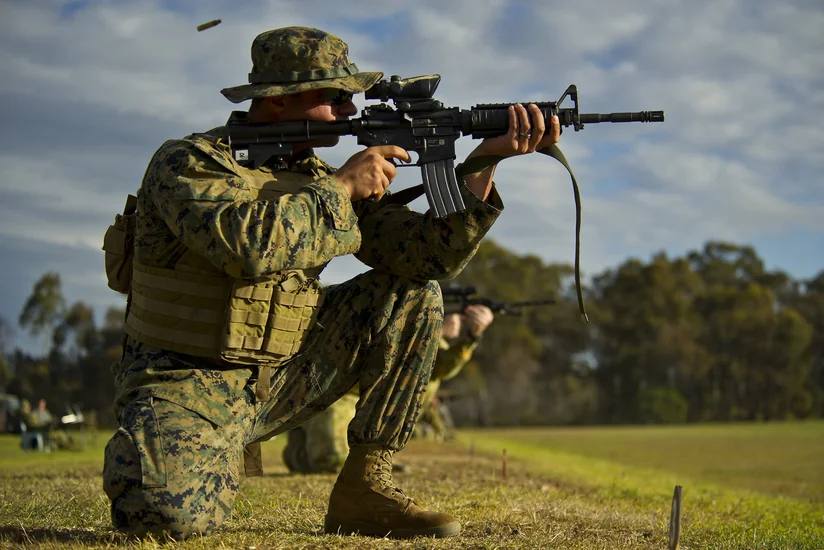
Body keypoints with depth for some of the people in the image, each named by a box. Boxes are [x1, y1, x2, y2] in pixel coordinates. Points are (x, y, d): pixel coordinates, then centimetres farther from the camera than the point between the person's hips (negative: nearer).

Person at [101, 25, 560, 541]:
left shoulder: (321, 178, 6)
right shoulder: (189, 162, -12)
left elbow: (428, 254, -3)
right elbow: (247, 244, -34)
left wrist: (486, 160, -13)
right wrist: (341, 187, -20)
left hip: (280, 378, 6)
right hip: (185, 387, -6)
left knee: (414, 295, -4)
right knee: (174, 512, -36)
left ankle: (365, 485, -3)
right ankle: (143, 457, 4)